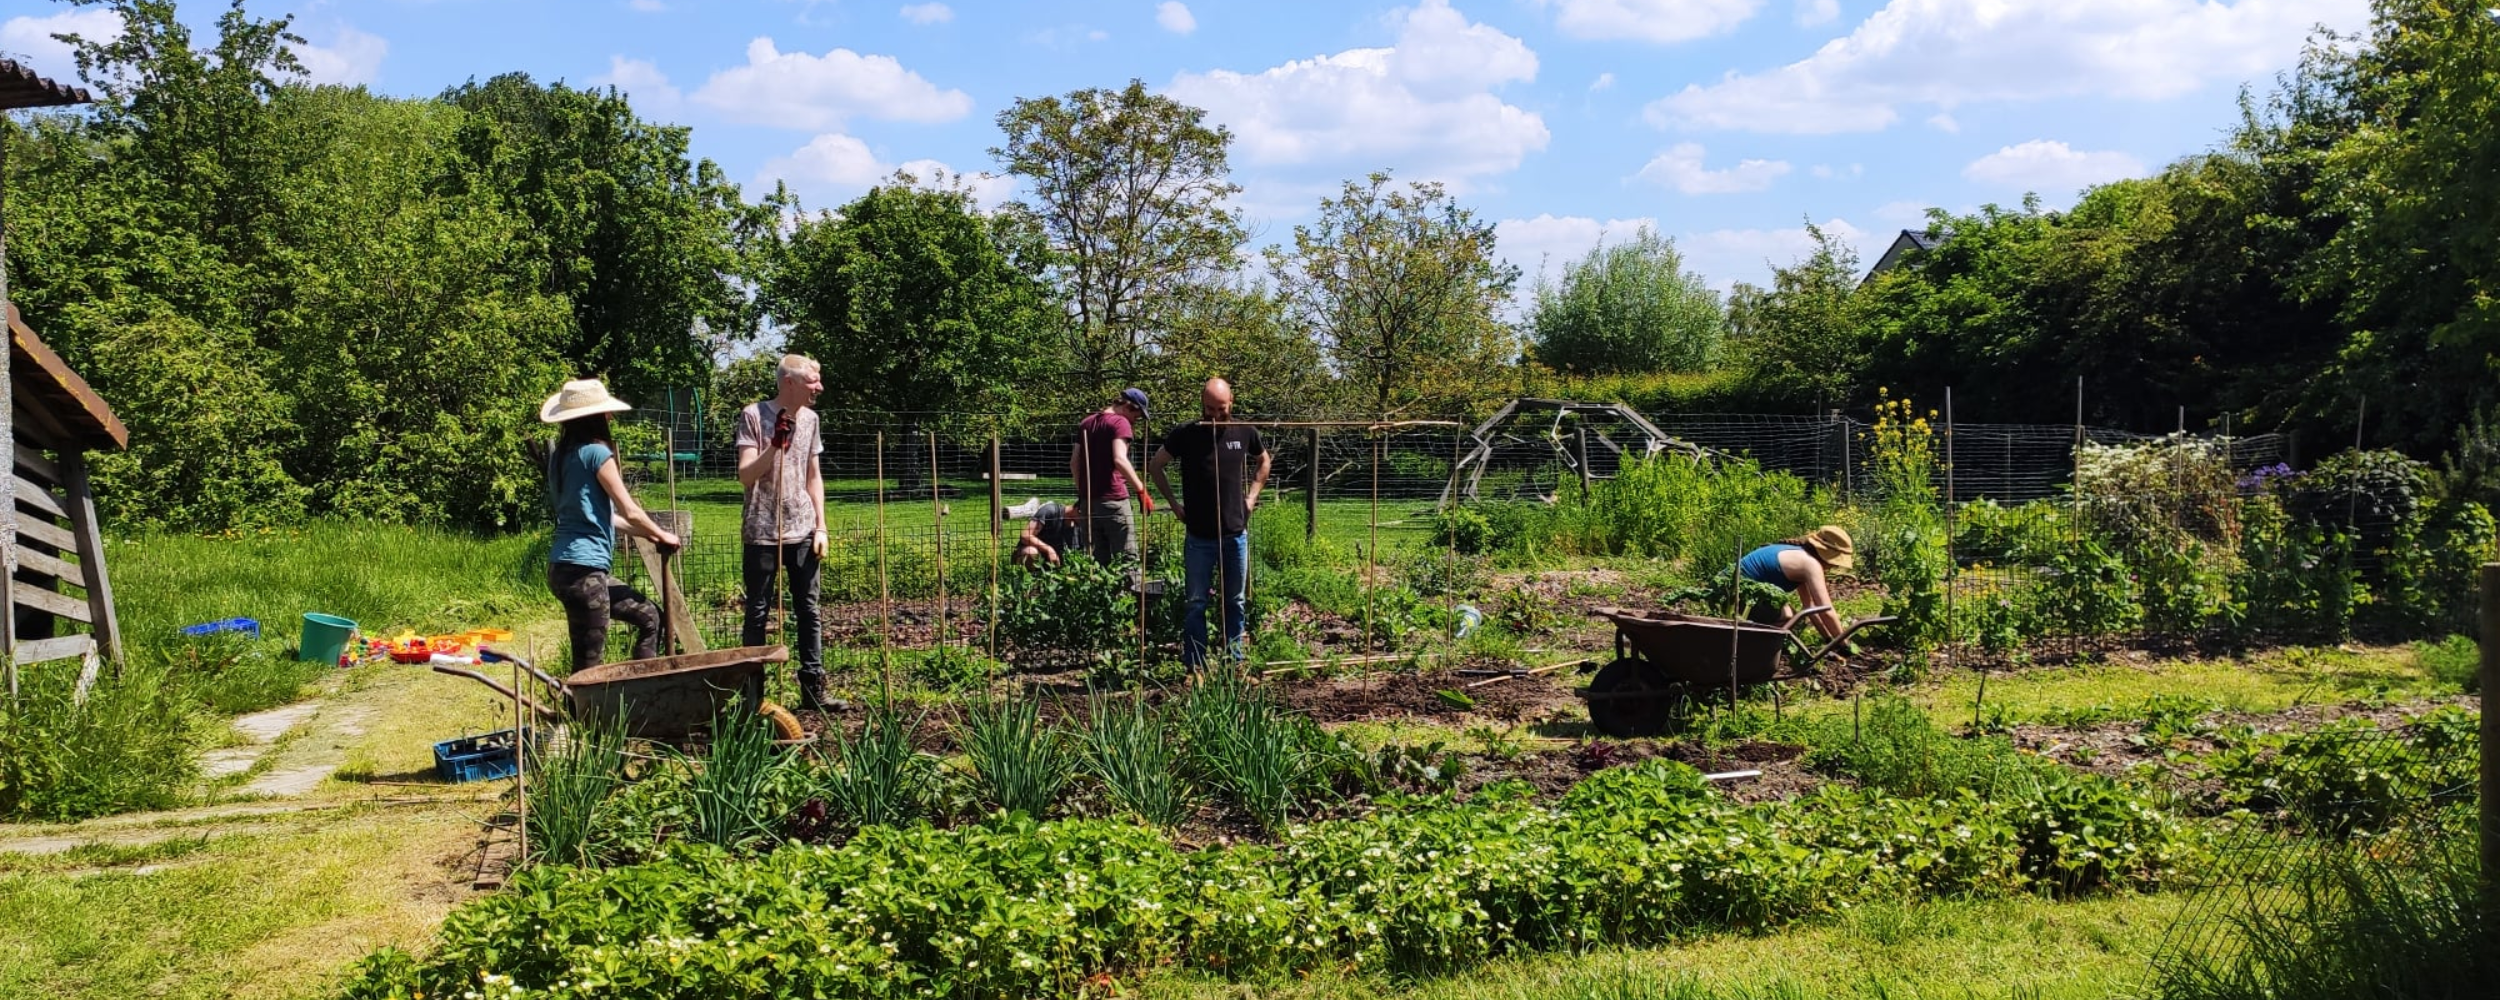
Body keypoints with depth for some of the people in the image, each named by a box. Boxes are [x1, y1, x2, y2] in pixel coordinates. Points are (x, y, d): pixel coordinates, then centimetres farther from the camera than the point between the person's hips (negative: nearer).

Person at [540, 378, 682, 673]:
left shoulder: (560, 455, 13)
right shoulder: (595, 452, -12)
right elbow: (629, 511, -8)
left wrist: (645, 533, 26)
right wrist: (661, 535, 10)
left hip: (563, 567, 9)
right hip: (583, 569, -9)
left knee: (648, 616, 19)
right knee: (589, 664, -5)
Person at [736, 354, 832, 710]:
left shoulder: (809, 418, 8)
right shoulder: (754, 416, -7)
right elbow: (745, 475, -12)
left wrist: (820, 526, 8)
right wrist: (775, 445, -26)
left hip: (802, 532, 5)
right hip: (763, 533, -5)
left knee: (808, 611, 6)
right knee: (757, 613, 2)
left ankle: (813, 688, 11)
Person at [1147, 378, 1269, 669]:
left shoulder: (1245, 433, 0)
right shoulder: (1185, 434, -6)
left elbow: (1263, 462, 21)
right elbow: (1155, 466, 6)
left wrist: (1252, 495, 9)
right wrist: (1174, 503, 1)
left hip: (1236, 534, 2)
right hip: (1199, 536, -2)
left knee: (1236, 602, 10)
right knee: (1196, 604, 2)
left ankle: (1234, 662, 20)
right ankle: (1195, 667, 8)